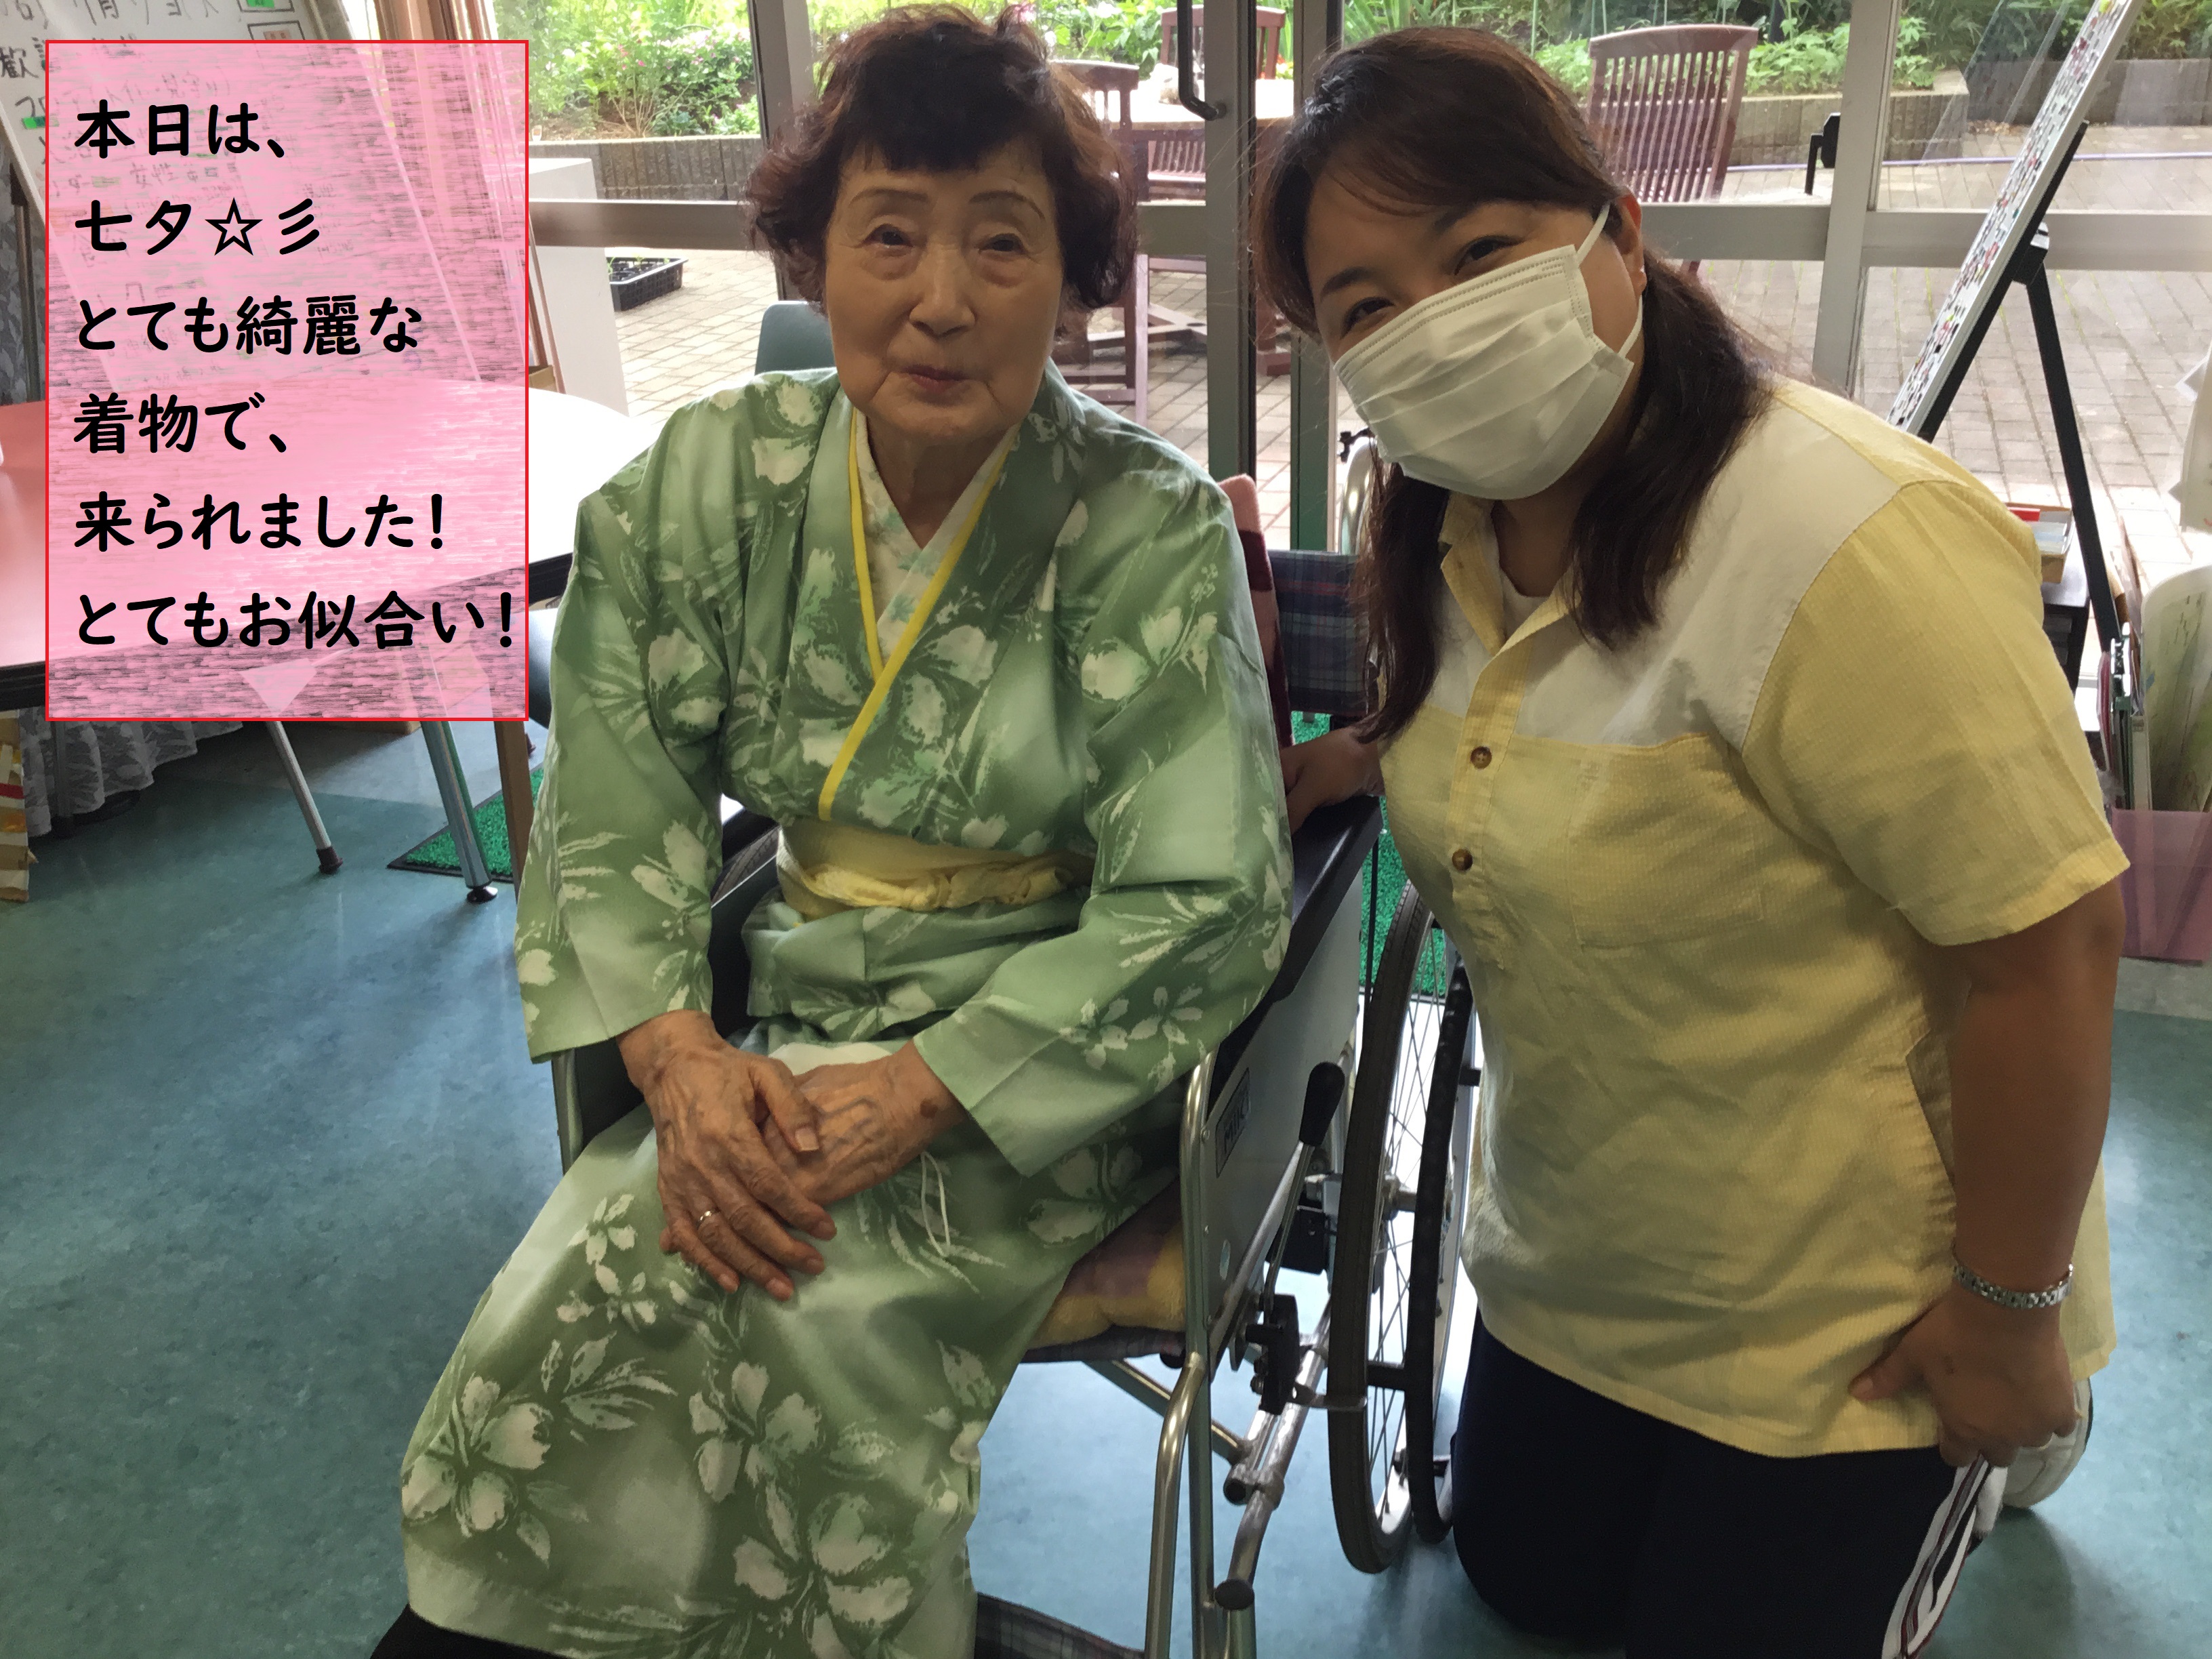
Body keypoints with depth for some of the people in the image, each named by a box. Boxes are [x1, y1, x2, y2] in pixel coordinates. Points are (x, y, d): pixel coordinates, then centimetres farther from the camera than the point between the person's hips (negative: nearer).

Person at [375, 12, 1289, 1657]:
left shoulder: (1151, 531, -13)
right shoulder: (709, 480, -2)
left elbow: (1200, 911, -14)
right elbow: (612, 813, 0)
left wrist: (913, 1094, -22)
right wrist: (682, 1057, -17)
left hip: (1041, 1073, -3)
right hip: (785, 1039, 3)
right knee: (563, 1310, -21)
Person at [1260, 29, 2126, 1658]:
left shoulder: (1848, 540, -31)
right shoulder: (1459, 522, -5)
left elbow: (2048, 943, -26)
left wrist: (2008, 1314, -15)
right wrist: (1347, 760, -7)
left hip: (1845, 1316, -7)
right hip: (1575, 1262, 8)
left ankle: (1990, 1447, 34)